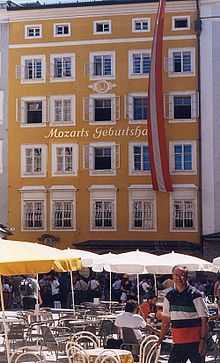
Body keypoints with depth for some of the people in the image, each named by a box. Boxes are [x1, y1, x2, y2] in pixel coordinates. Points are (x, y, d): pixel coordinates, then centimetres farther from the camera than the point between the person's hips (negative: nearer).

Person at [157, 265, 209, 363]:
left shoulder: (195, 295, -7)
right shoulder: (169, 296, 9)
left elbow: (204, 319, -9)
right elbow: (166, 320, 17)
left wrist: (203, 340, -16)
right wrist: (160, 339, 13)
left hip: (195, 342, -5)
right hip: (178, 343, 5)